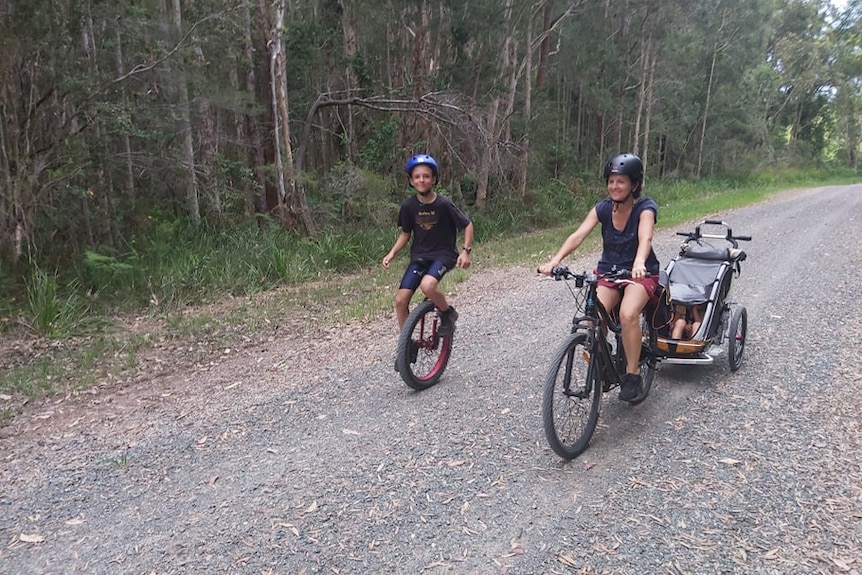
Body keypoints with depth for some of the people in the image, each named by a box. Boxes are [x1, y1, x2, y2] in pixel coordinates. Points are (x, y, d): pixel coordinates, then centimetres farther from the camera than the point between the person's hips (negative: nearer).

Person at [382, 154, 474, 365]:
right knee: (401, 300, -6)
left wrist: (466, 251, -16)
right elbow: (405, 234, 8)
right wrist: (392, 253, -5)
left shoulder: (444, 204, -16)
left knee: (427, 286, -35)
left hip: (443, 254, -4)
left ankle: (448, 313, -3)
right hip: (419, 256, 4)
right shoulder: (408, 206, -5)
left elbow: (467, 225, -5)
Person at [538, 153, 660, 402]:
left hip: (641, 273, -3)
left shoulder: (645, 208, -14)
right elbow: (578, 235, -19)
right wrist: (555, 260, -36)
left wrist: (639, 263, -57)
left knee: (628, 315, -32)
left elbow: (645, 237, -34)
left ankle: (632, 375, -14)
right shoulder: (602, 208, -5)